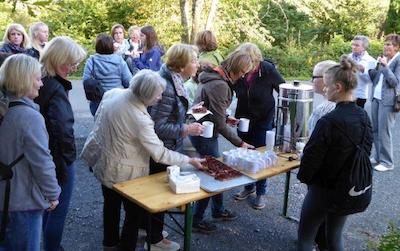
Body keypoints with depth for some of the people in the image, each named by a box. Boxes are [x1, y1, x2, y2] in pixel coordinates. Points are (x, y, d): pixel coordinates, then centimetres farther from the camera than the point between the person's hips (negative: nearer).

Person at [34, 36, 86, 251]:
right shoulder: (56, 89, -24)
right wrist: (67, 156, -18)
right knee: (59, 210, 6)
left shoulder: (41, 82, 3)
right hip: (58, 158, -9)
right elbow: (63, 129, -33)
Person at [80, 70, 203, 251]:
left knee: (111, 205, 26)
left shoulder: (112, 93, -12)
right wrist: (189, 160, -17)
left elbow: (98, 120, 5)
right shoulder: (140, 120, -32)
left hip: (103, 164, 8)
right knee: (135, 213, 13)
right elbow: (160, 154, -26)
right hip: (124, 173, -8)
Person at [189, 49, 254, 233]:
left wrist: (225, 117, 8)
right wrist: (239, 143, -18)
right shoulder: (220, 85, -26)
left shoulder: (215, 76, 4)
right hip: (204, 134, -9)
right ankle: (196, 220, 16)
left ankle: (218, 210, 36)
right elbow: (219, 125, -24)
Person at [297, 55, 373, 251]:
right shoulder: (364, 116, -3)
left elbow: (312, 156, -19)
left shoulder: (328, 122, -26)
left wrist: (303, 176, 1)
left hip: (323, 189, -7)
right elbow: (366, 150, 8)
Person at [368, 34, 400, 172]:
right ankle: (377, 156, 27)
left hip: (388, 100, -7)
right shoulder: (383, 58, 12)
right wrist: (376, 66, -2)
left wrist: (385, 66, -19)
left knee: (383, 132, -5)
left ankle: (387, 162, 5)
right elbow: (372, 77, 14)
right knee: (375, 130, 13)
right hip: (376, 98, 7)